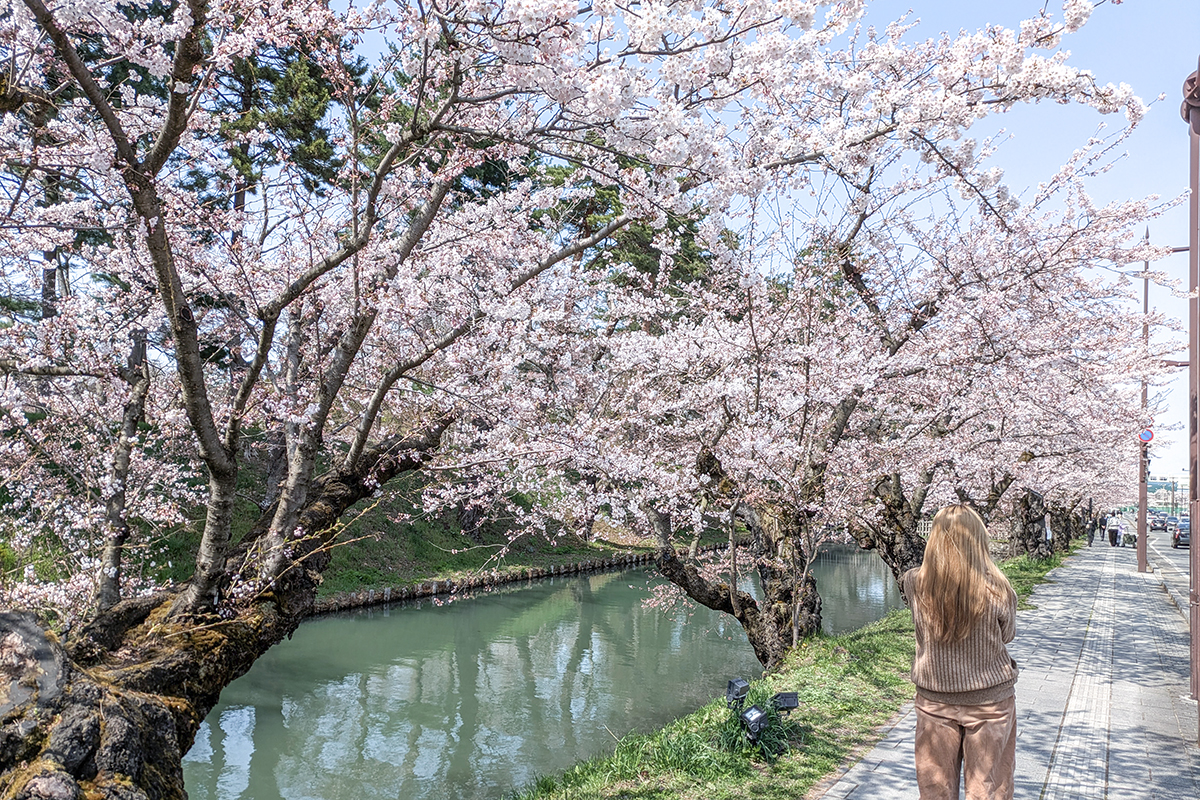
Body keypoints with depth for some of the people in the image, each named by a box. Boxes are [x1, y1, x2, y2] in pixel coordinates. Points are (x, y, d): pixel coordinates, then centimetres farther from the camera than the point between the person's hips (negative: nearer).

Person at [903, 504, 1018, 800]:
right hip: (990, 701, -1)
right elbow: (1007, 635, -2)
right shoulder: (997, 591, -20)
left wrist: (949, 543, 11)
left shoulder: (915, 584, -16)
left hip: (934, 702, 2)